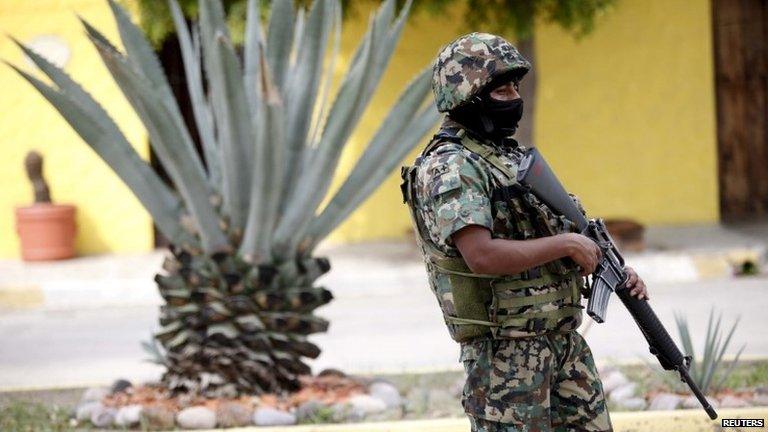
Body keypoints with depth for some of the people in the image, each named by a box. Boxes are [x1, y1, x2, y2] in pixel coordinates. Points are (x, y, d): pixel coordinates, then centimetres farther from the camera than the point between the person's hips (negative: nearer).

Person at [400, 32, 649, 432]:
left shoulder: (514, 156, 15)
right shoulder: (449, 169, -15)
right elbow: (482, 256, -26)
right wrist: (566, 244, -18)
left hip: (565, 339, 9)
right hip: (507, 350, -9)